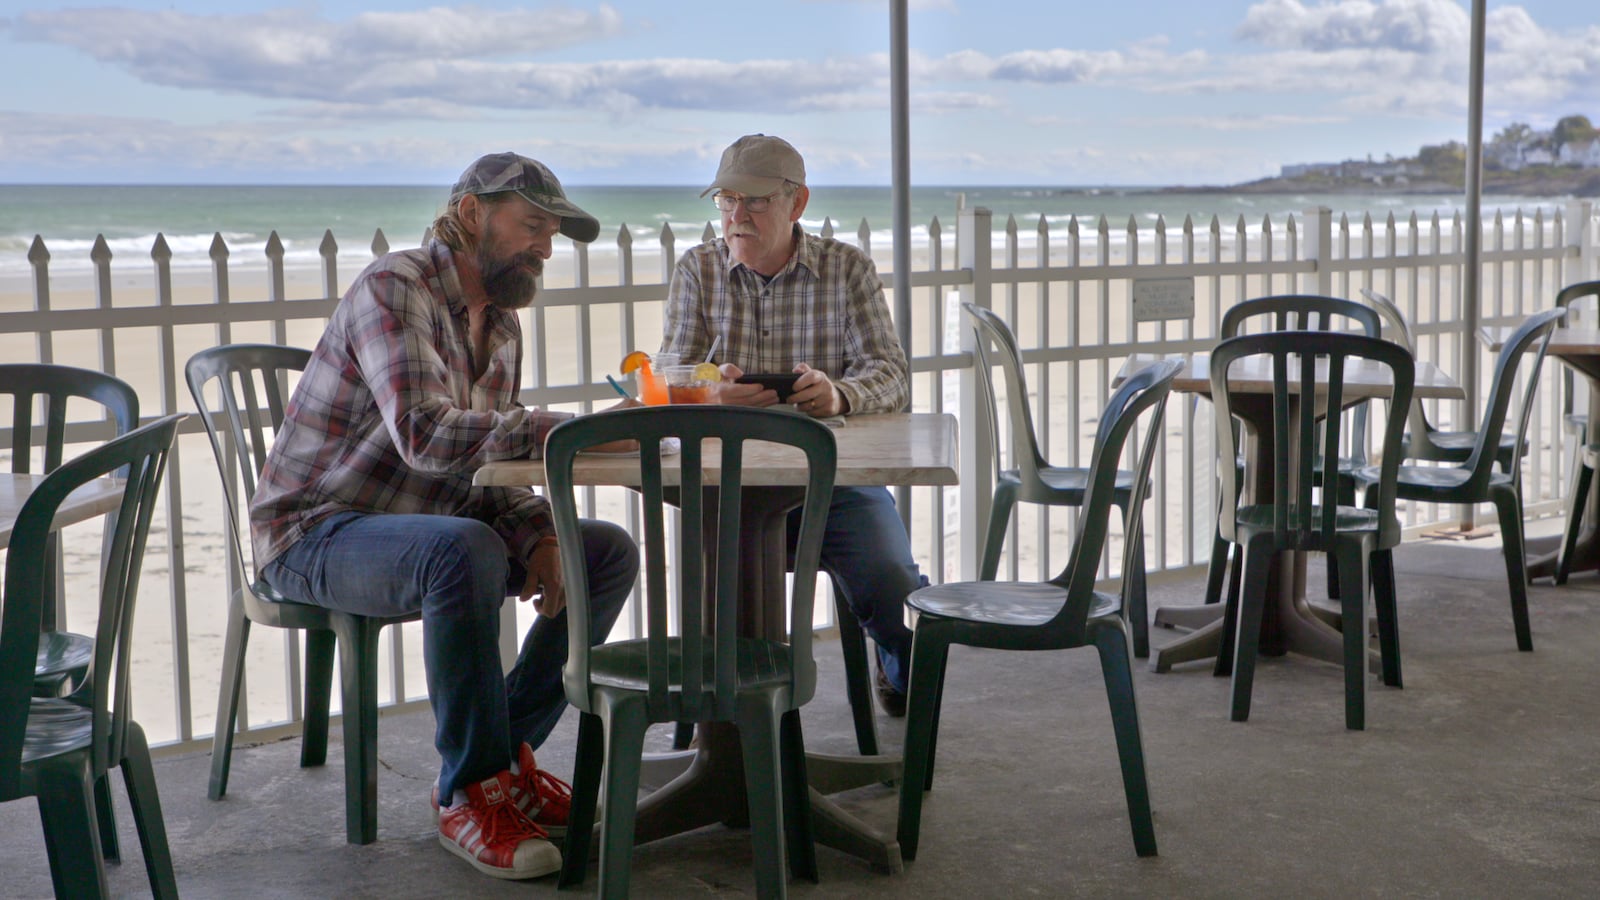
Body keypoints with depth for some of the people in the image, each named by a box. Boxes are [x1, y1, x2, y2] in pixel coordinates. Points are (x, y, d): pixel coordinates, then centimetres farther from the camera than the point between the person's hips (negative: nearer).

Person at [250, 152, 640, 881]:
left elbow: (490, 462, 9)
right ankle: (469, 794, -23)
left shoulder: (502, 322, 9)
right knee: (465, 550, -38)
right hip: (314, 536, -9)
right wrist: (570, 432, -39)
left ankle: (506, 748, 6)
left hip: (420, 533, 9)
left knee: (610, 553, 0)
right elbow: (426, 435, -35)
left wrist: (538, 536, -10)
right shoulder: (395, 288, -19)